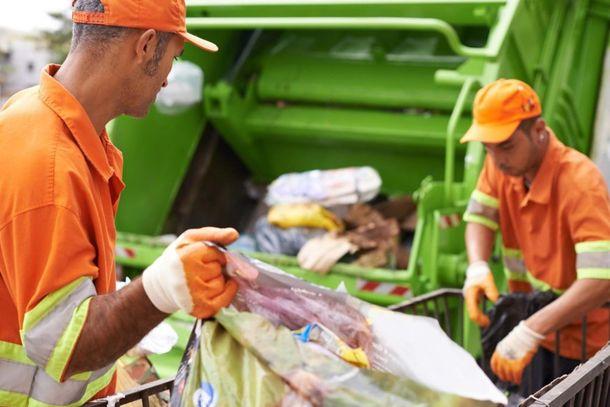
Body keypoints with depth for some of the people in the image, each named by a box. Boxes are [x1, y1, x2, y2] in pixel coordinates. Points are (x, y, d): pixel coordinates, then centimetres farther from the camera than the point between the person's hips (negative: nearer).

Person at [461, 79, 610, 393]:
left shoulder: (579, 182, -31)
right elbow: (479, 215, -2)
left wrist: (529, 331, -48)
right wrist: (477, 267, -23)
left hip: (584, 340, -5)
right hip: (538, 330, 6)